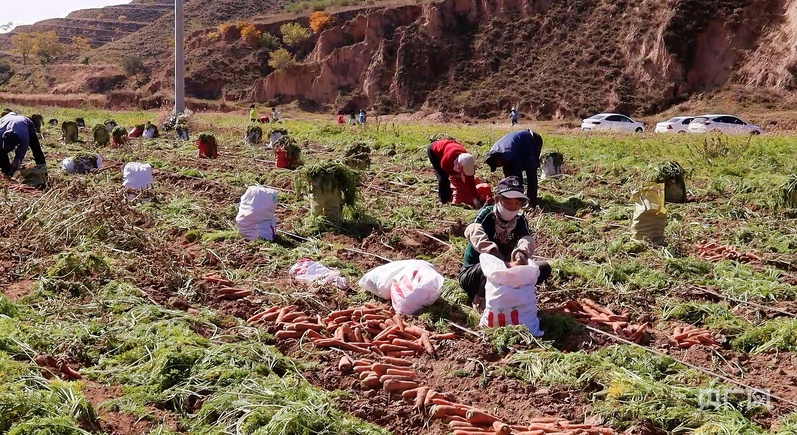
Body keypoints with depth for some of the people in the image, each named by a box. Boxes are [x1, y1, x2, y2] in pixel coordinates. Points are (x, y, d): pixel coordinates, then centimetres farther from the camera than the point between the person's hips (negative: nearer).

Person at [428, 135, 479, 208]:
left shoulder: (467, 161, -28)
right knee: (443, 177, -16)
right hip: (433, 150, -5)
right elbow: (444, 167, -22)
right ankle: (443, 200, 0)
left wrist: (475, 198, -24)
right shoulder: (449, 157, -47)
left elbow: (471, 180, -22)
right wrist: (457, 175, -19)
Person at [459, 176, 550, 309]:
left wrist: (521, 256, -53)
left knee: (544, 268, -10)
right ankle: (481, 302, -16)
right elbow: (474, 233, -41)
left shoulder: (520, 221, -3)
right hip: (472, 274, -5)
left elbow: (527, 240, -26)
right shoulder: (487, 214, -18)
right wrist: (505, 263, -55)